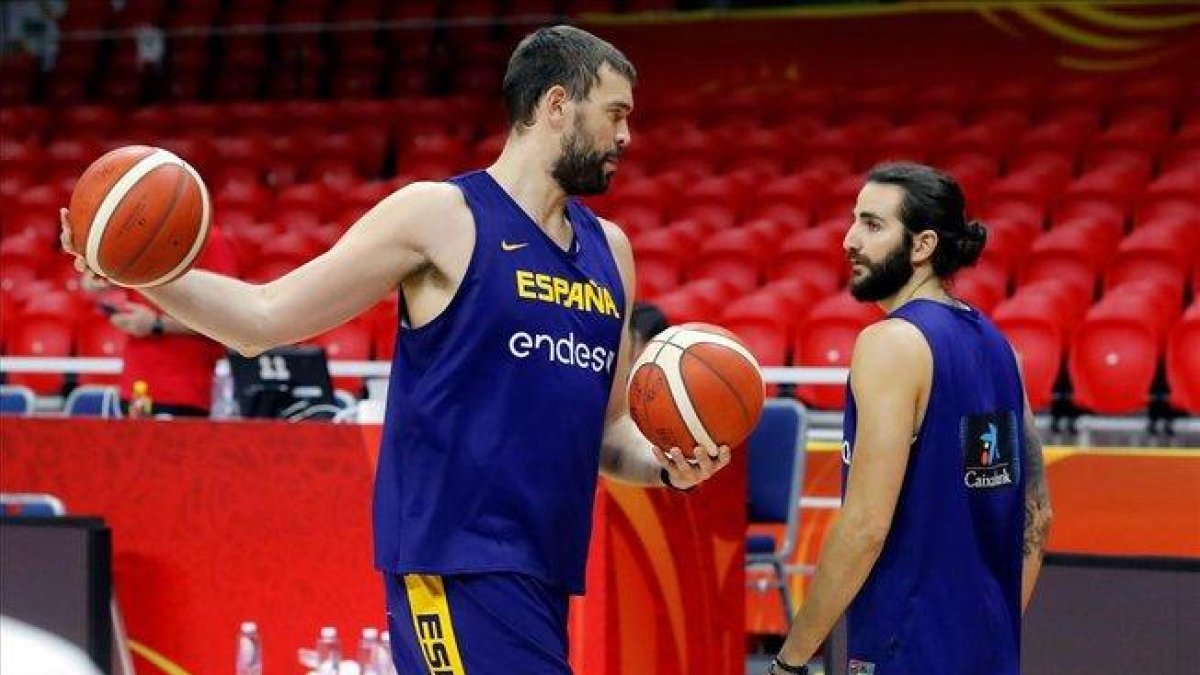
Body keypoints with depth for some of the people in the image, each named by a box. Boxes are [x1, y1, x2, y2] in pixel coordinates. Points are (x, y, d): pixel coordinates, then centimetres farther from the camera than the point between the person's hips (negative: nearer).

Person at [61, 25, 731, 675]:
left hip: (541, 571, 8)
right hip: (458, 560, -8)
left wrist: (668, 465, 2)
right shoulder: (441, 215, -4)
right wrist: (147, 275, -20)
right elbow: (266, 316, -5)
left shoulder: (610, 249, 16)